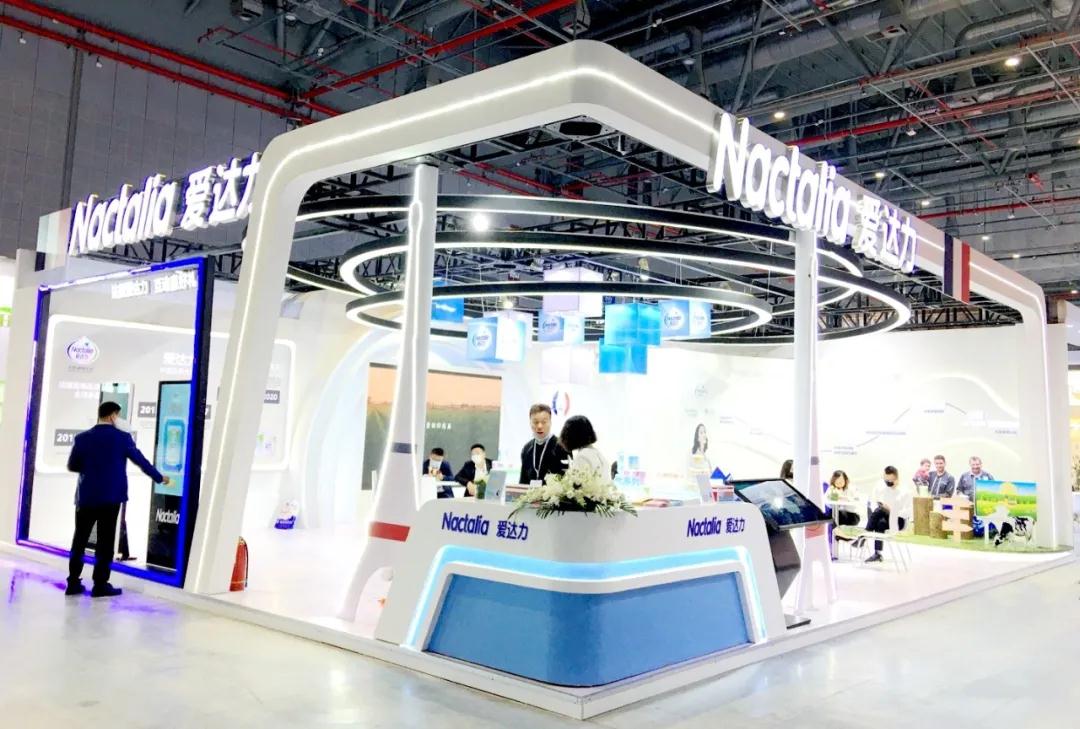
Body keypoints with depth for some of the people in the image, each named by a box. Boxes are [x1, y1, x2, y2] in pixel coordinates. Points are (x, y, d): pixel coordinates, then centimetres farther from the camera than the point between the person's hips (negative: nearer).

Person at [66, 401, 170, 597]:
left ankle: (73, 582, 14)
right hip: (111, 497, -3)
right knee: (105, 541, 2)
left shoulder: (82, 437, 1)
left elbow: (72, 466, 5)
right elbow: (141, 461, 2)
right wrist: (160, 478, 15)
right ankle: (100, 585, 4)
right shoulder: (123, 437, -5)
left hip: (86, 496, 3)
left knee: (80, 540, 11)